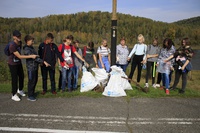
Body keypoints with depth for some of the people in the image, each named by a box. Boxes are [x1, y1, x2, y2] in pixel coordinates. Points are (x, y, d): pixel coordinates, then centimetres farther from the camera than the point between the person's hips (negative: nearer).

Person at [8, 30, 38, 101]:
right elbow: (19, 56, -29)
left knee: (21, 76, 17)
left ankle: (20, 90, 41)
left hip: (19, 63, 8)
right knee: (15, 79, 0)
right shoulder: (12, 46, -29)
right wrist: (31, 56, -32)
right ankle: (14, 95, 16)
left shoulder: (20, 42, -4)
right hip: (13, 64, -7)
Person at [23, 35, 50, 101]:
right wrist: (43, 62, -26)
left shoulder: (31, 47, 13)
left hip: (35, 67, 9)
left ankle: (32, 93, 30)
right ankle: (30, 96, 12)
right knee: (31, 81, 0)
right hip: (31, 67, -9)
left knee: (35, 80, 16)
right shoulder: (26, 49, -16)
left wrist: (41, 62, 14)